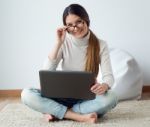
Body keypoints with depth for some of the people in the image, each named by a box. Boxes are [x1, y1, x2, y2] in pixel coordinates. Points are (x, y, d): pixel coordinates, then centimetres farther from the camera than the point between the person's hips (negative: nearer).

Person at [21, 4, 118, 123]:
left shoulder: (100, 45, -5)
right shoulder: (64, 43, -2)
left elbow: (108, 76, -12)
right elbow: (47, 72, -13)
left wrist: (104, 86, -36)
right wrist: (58, 43, -18)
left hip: (88, 97, 0)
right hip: (65, 95, 1)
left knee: (111, 98, -35)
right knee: (27, 94, -24)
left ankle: (57, 112, -22)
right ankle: (80, 116, -29)